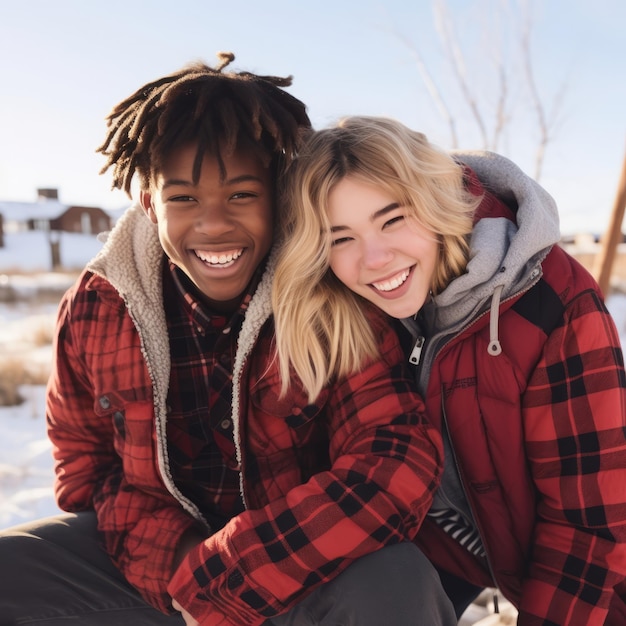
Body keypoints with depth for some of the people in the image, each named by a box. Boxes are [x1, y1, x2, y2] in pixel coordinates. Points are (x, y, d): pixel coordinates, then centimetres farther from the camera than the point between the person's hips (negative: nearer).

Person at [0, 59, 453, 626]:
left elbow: (399, 468, -27)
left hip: (310, 566, -2)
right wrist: (178, 567, -13)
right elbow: (87, 469, 4)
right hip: (158, 562, 3)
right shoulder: (95, 307, -7)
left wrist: (215, 580, -26)